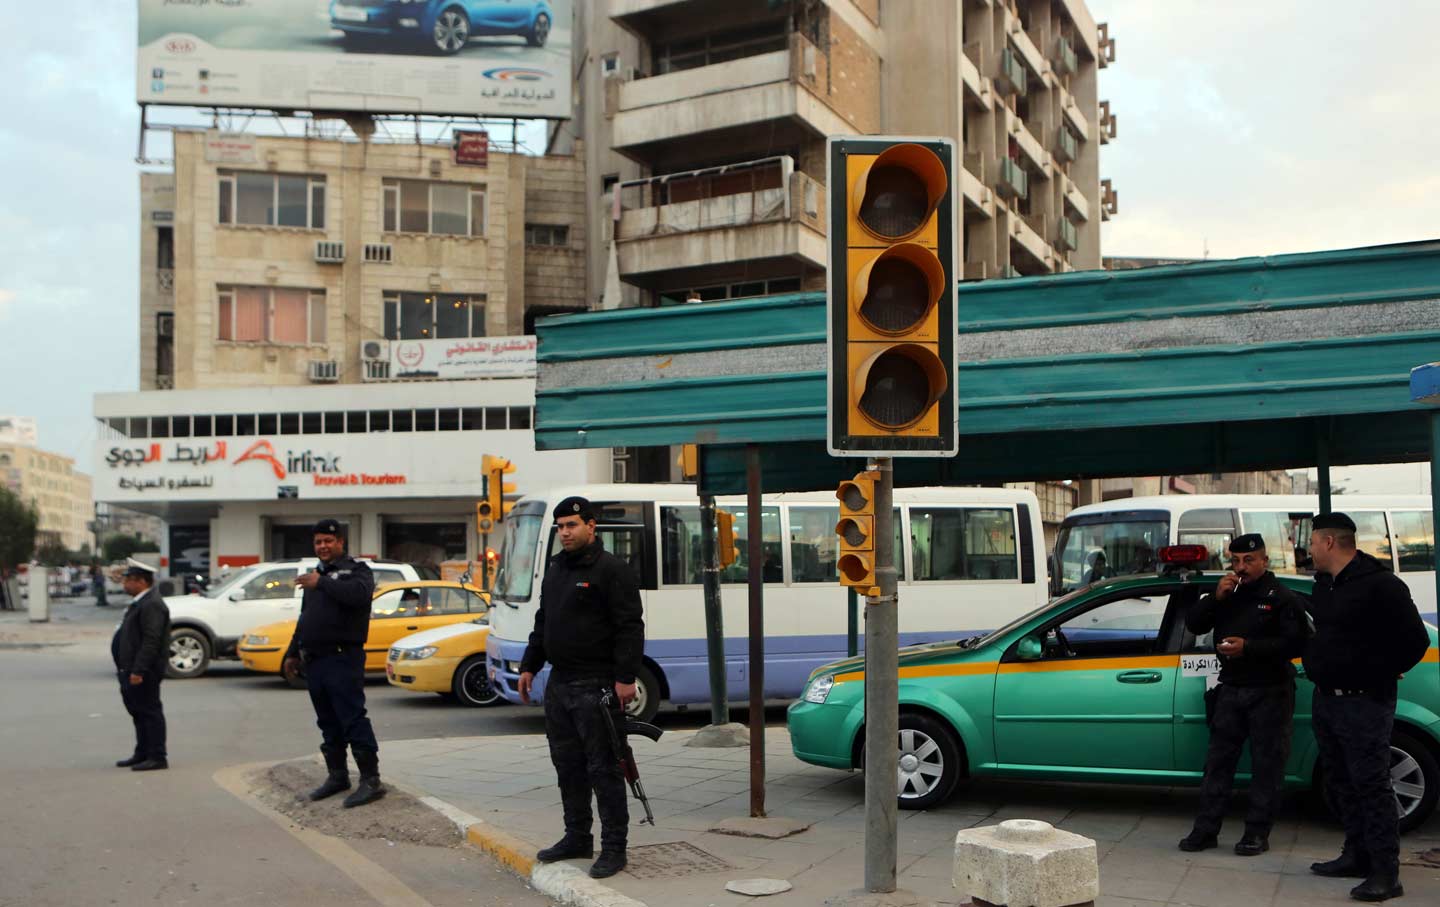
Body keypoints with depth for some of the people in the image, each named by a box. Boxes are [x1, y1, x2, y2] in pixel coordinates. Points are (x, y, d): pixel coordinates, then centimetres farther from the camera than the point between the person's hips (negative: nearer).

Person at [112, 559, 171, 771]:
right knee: (139, 713, 17)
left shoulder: (151, 605, -18)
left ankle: (157, 757, -1)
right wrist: (127, 669, 20)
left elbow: (151, 641, -25)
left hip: (143, 673, -11)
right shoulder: (140, 603, 17)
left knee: (150, 712, -5)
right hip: (132, 670, 11)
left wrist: (138, 670, -27)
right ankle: (142, 754, 27)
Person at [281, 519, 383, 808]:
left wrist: (322, 583, -26)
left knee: (353, 719, -12)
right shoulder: (314, 575, 23)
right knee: (328, 723, 13)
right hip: (314, 660, 8)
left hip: (343, 658, -8)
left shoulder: (356, 569, -3)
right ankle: (337, 776, 23)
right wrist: (293, 652, 28)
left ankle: (371, 780, -11)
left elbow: (359, 593, -28)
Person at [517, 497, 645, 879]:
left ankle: (613, 848, 3)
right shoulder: (555, 569, 16)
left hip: (596, 687, -8)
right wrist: (529, 666, 18)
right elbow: (542, 623, 24)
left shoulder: (611, 570, -10)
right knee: (568, 765, 14)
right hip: (559, 684, 8)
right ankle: (577, 838, 26)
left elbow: (630, 627, -15)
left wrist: (625, 677, -20)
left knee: (603, 768, -4)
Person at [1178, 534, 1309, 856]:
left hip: (1269, 693, -5)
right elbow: (1193, 624, 7)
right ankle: (1206, 829, 9)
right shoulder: (1227, 594, 13)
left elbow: (1298, 642, -16)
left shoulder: (1281, 598, -5)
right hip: (1231, 689, 5)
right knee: (1218, 760, 5)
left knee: (1267, 764, 1)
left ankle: (1257, 833, 8)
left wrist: (1249, 647, -22)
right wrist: (1215, 598, -8)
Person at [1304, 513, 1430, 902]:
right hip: (1325, 698, 9)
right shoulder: (1325, 584, 12)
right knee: (1340, 782, 15)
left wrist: (1378, 676, -10)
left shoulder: (1380, 585, -16)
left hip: (1363, 702, -9)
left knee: (1370, 784, -7)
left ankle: (1385, 873, -3)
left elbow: (1414, 641, -16)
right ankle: (1357, 855, 26)